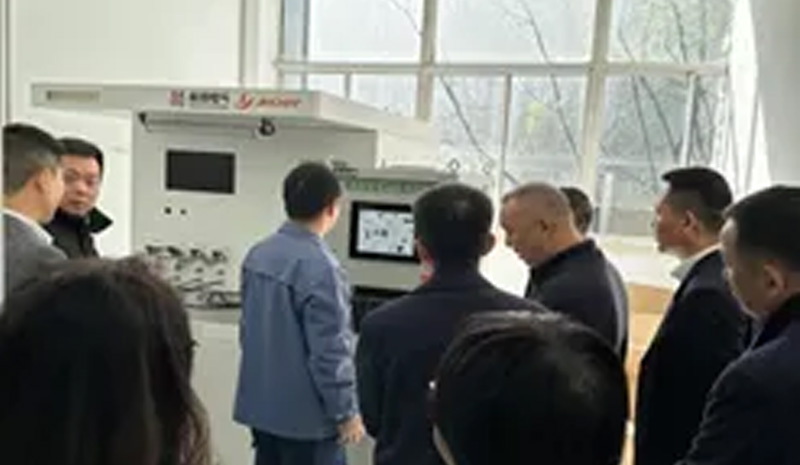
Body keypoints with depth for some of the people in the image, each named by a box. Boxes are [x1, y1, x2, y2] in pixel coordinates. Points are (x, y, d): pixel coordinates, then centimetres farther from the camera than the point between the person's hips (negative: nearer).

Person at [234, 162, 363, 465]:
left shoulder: (258, 254, 2)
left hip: (260, 404, 8)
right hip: (307, 413, -8)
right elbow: (330, 351, -22)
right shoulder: (320, 268, -24)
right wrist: (346, 412, -10)